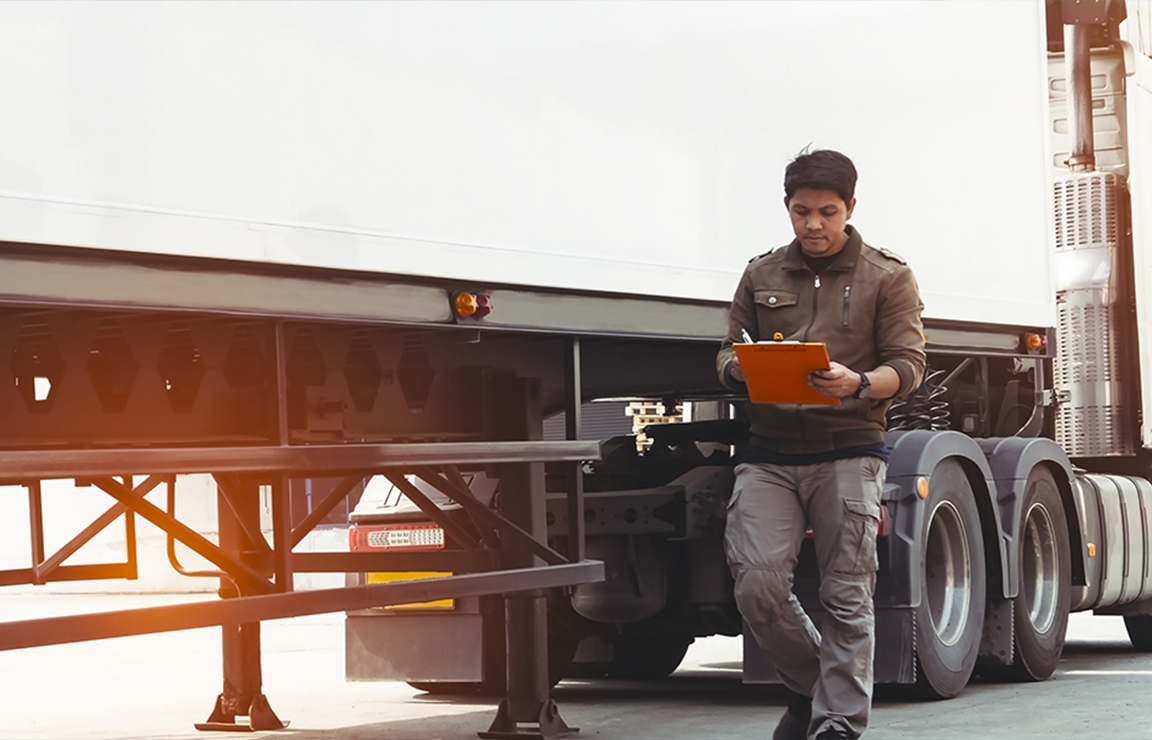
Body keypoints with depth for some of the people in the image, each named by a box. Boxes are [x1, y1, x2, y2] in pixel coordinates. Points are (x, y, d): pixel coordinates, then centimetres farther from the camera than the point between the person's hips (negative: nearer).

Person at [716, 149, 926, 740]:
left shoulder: (887, 278, 7)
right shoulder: (761, 276, 16)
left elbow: (908, 364, 0)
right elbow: (728, 354, 16)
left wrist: (859, 384, -21)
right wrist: (743, 368, -10)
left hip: (848, 452, -2)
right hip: (769, 452, 3)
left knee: (846, 596, -5)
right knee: (758, 584, -11)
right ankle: (809, 686, 13)